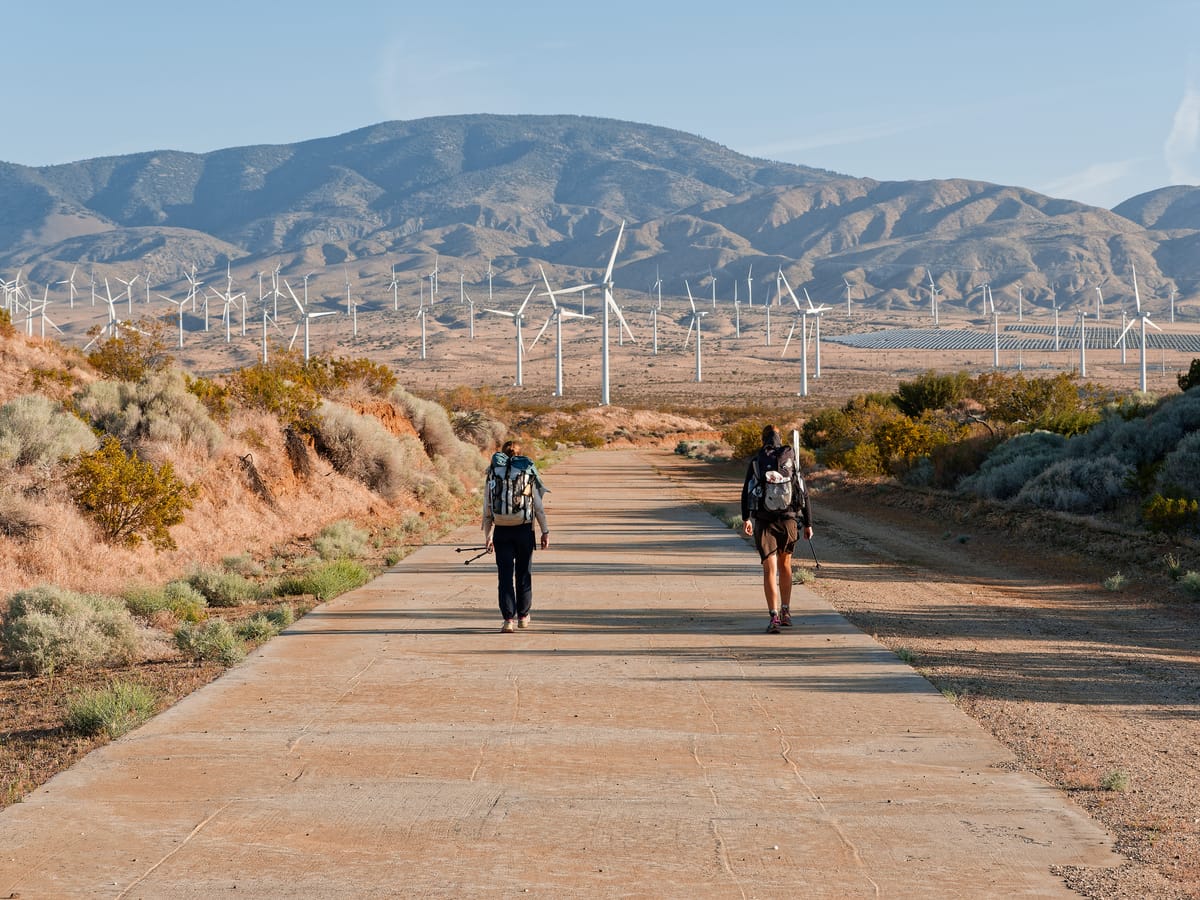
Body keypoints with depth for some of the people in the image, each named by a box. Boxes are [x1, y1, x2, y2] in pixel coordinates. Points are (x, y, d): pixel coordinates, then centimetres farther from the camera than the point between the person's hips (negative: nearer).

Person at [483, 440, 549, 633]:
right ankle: (523, 616, 23)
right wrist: (545, 531, 7)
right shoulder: (529, 474, 1)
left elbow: (487, 510, 3)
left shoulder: (493, 476, 3)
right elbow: (539, 507, 0)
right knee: (524, 573, 14)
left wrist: (487, 536, 9)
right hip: (524, 529, 0)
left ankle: (509, 619, -6)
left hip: (501, 530, 0)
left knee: (505, 575, 2)